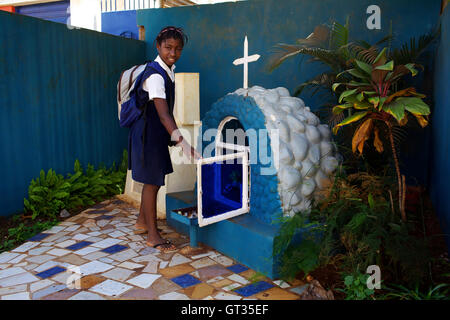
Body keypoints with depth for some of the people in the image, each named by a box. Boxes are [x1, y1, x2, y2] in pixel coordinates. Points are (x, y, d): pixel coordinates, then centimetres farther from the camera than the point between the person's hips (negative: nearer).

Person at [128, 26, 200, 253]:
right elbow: (163, 114, -34)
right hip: (147, 134, -9)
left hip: (158, 133, 9)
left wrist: (173, 136, 21)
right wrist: (182, 142, -43)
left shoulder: (169, 69, 7)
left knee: (154, 180, 18)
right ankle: (153, 235, 14)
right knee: (152, 182, 0)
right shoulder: (155, 75, -23)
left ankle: (142, 222, 36)